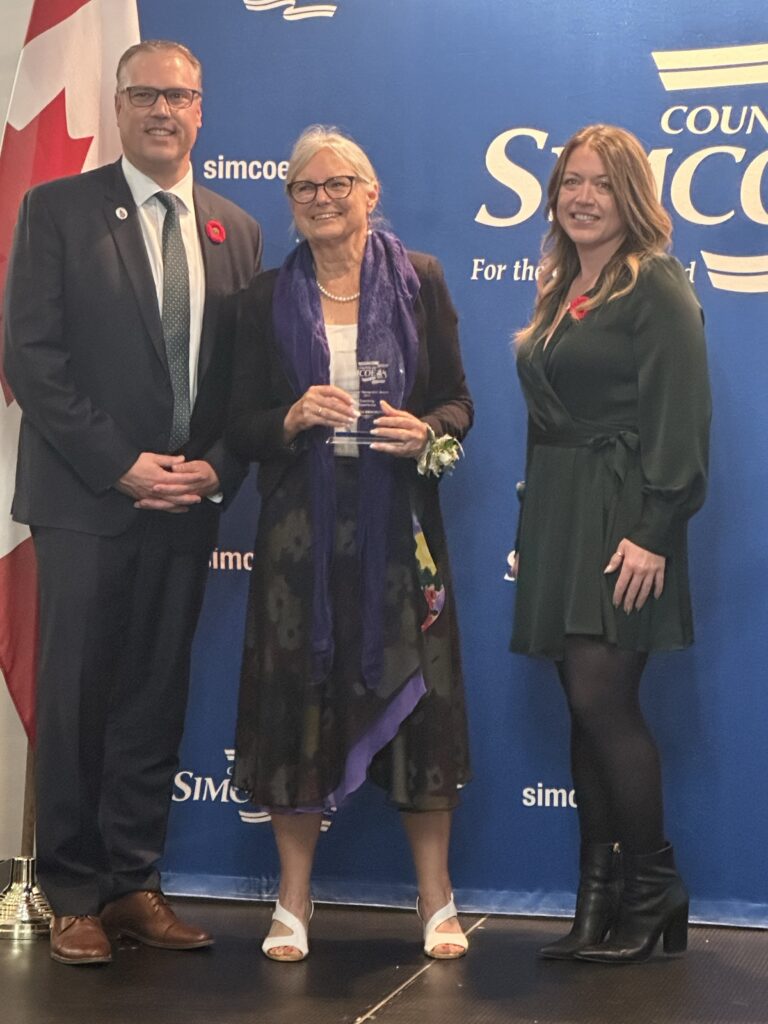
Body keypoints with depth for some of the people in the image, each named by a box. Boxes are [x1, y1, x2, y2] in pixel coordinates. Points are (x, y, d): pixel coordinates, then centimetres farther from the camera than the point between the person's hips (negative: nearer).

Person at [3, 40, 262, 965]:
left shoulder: (234, 230, 12)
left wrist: (215, 468, -4)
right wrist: (121, 465, -12)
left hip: (186, 504, 4)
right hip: (86, 502, -4)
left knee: (156, 699, 8)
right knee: (76, 701, 2)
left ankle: (133, 882, 18)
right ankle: (75, 896, 13)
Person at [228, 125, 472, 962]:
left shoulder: (419, 280, 5)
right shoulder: (268, 298, 7)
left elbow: (458, 401, 6)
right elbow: (241, 428, 6)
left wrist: (426, 432, -14)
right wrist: (293, 419, -14)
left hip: (398, 522, 0)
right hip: (301, 525, 1)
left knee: (414, 693, 0)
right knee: (297, 695, 1)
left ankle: (435, 899, 13)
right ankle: (293, 901, 14)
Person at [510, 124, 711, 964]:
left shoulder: (657, 287, -7)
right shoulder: (559, 291, 17)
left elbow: (679, 421, -14)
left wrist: (653, 533, -21)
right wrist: (529, 531, 17)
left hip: (622, 522, -8)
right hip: (555, 518, 8)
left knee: (600, 698, -11)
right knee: (586, 708, 7)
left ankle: (652, 887, 4)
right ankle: (599, 899, 13)